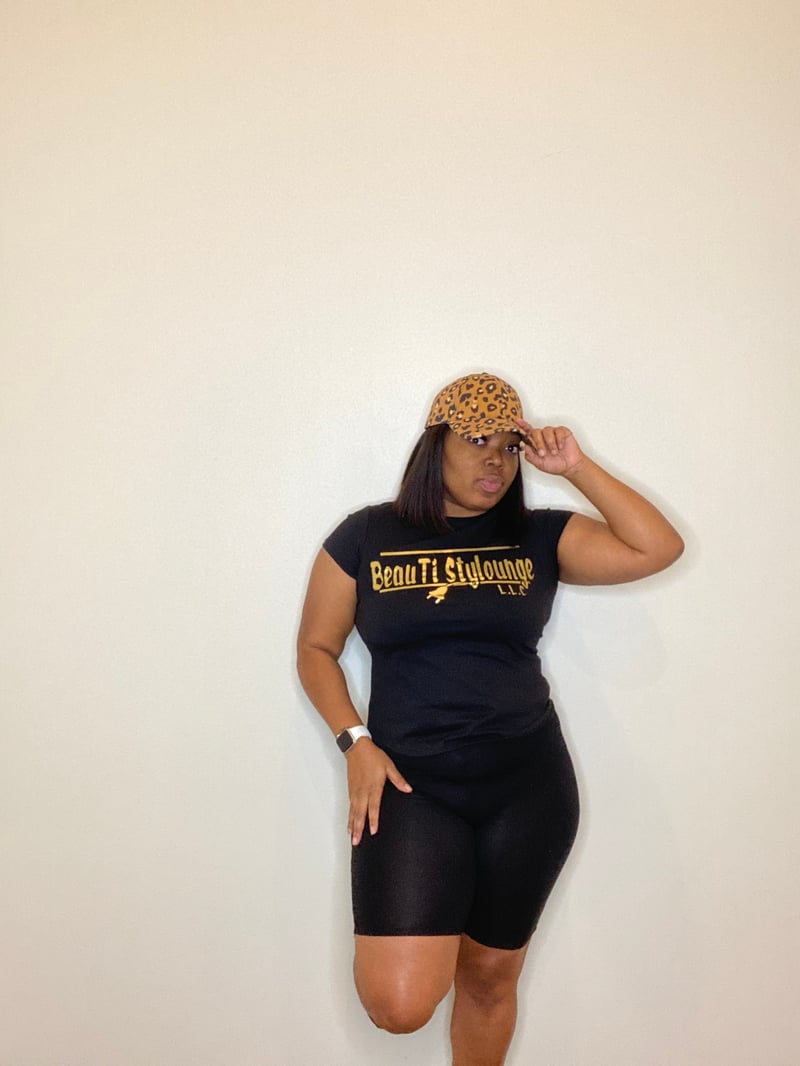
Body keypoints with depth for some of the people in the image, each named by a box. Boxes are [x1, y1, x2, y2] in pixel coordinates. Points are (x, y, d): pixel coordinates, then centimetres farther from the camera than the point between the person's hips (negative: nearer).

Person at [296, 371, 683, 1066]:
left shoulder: (540, 538, 5)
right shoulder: (367, 536, 2)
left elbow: (658, 549, -4)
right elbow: (317, 648, 7)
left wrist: (577, 468, -5)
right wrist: (356, 743, -6)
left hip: (528, 785, 2)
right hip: (411, 785, -1)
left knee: (490, 979, 14)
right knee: (400, 1004, -12)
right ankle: (411, 926, 22)